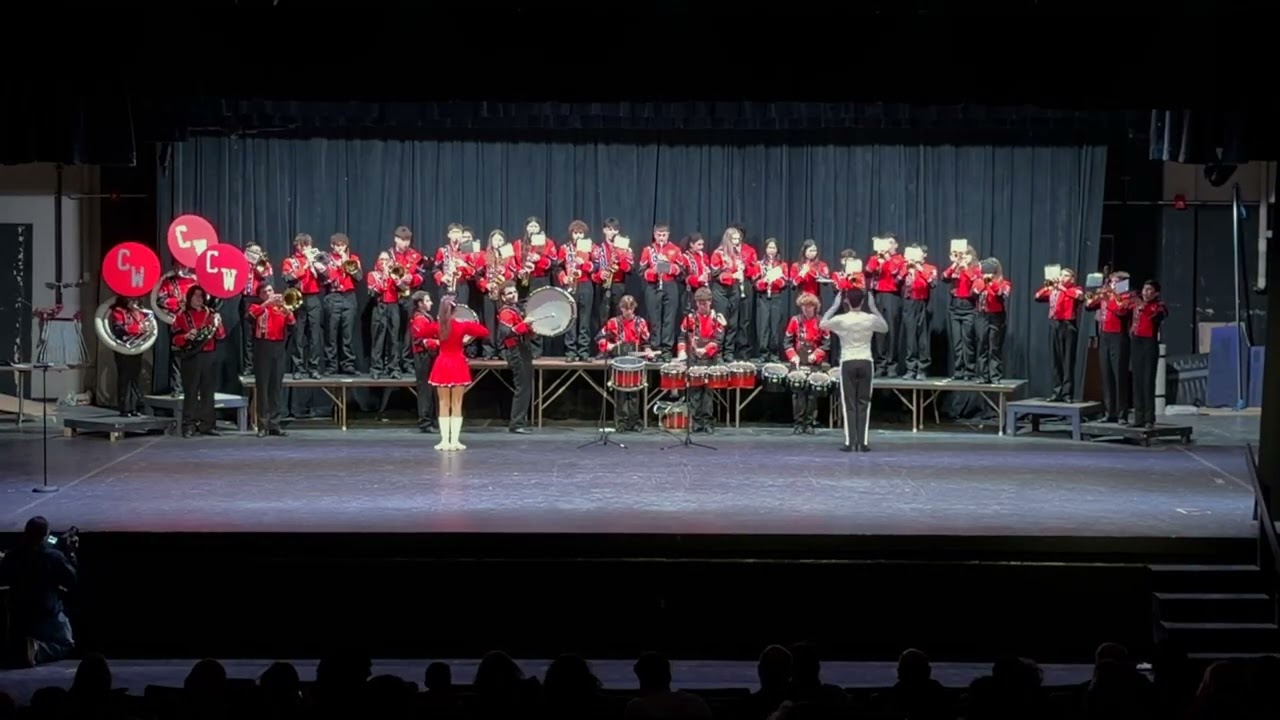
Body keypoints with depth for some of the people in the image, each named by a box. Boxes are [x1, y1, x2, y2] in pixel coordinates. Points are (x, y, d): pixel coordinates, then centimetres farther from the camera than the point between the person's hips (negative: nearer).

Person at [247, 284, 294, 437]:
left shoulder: (280, 309, 15)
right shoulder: (256, 307, 7)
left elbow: (292, 322, -1)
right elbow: (252, 314, -17)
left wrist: (285, 308, -16)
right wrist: (268, 302, -21)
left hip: (278, 348, 3)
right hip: (262, 348, -3)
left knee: (277, 386, 4)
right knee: (262, 386, -4)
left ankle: (274, 424, 8)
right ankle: (263, 425, -3)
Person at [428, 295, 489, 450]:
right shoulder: (463, 325, -9)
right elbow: (485, 332, -5)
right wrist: (472, 324, 9)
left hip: (442, 366, 1)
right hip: (458, 366, -1)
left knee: (444, 405, 7)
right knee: (457, 405, 3)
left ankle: (445, 440, 2)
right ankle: (455, 440, -1)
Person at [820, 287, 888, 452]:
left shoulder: (841, 319, -8)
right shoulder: (870, 319, -3)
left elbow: (822, 324, 12)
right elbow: (885, 328, 19)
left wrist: (834, 306, 15)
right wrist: (874, 308, 20)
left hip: (848, 363, -1)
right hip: (865, 362, 1)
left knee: (849, 404, 2)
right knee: (863, 404, 6)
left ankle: (851, 443, -3)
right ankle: (862, 443, 1)